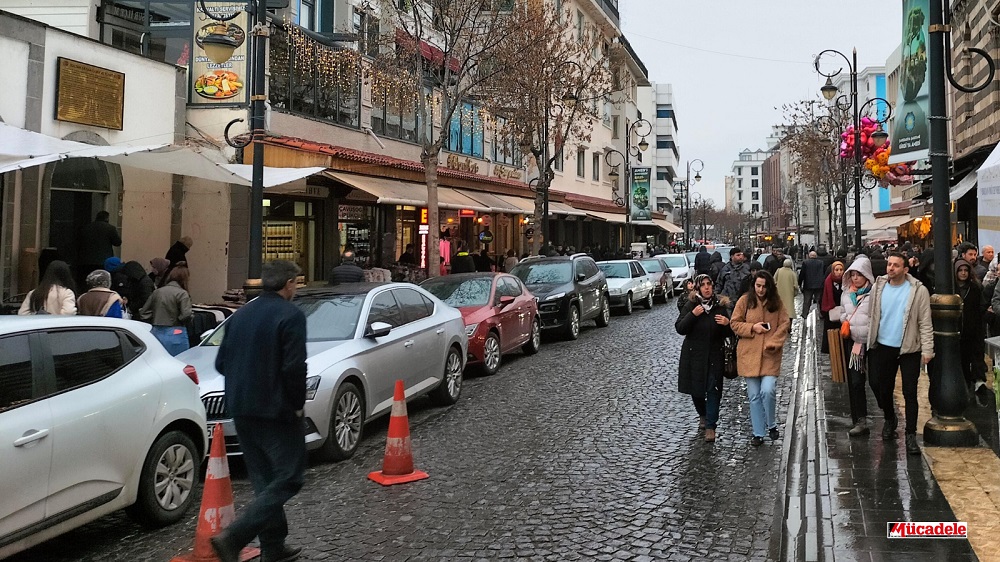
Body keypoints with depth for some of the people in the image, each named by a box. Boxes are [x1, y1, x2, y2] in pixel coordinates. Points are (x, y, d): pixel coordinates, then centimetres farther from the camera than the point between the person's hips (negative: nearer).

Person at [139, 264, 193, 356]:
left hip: (156, 334, 6)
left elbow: (143, 313, 11)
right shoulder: (182, 293, -9)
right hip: (175, 334, -6)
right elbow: (186, 315, -19)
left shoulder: (157, 292, 8)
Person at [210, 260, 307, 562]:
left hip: (242, 410, 8)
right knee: (288, 478, -2)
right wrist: (298, 403, -6)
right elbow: (294, 367, -19)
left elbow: (221, 363, 12)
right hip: (275, 410, -8)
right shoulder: (290, 315, -12)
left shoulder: (240, 315, 10)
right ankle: (232, 537, -13)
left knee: (265, 480, 16)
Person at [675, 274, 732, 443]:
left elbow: (727, 334, 5)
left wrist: (727, 323, -17)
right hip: (694, 354, 0)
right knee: (695, 389, 11)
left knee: (713, 390, -5)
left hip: (714, 355, 0)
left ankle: (710, 426, 2)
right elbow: (679, 328, -10)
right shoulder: (690, 306, -4)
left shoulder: (720, 306, -1)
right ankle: (703, 416, 38)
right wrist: (692, 315, -22)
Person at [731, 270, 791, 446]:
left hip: (770, 355, 0)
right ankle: (758, 433, 17)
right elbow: (735, 324, 3)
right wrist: (752, 328, -13)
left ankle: (771, 425, 11)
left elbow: (784, 325, 2)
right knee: (754, 396, 5)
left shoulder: (776, 302, 4)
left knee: (767, 391, -15)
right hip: (749, 354, 1)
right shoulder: (745, 301, 1)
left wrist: (773, 343, -11)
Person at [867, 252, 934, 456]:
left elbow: (925, 323, -7)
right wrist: (868, 342, 3)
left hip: (909, 349, -3)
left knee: (910, 393, -1)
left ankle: (911, 435, 7)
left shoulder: (918, 290, -8)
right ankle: (890, 421, 39)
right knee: (884, 389, 14)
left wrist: (927, 349, -11)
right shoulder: (878, 288, 3)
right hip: (883, 347, 4)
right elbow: (872, 317, 8)